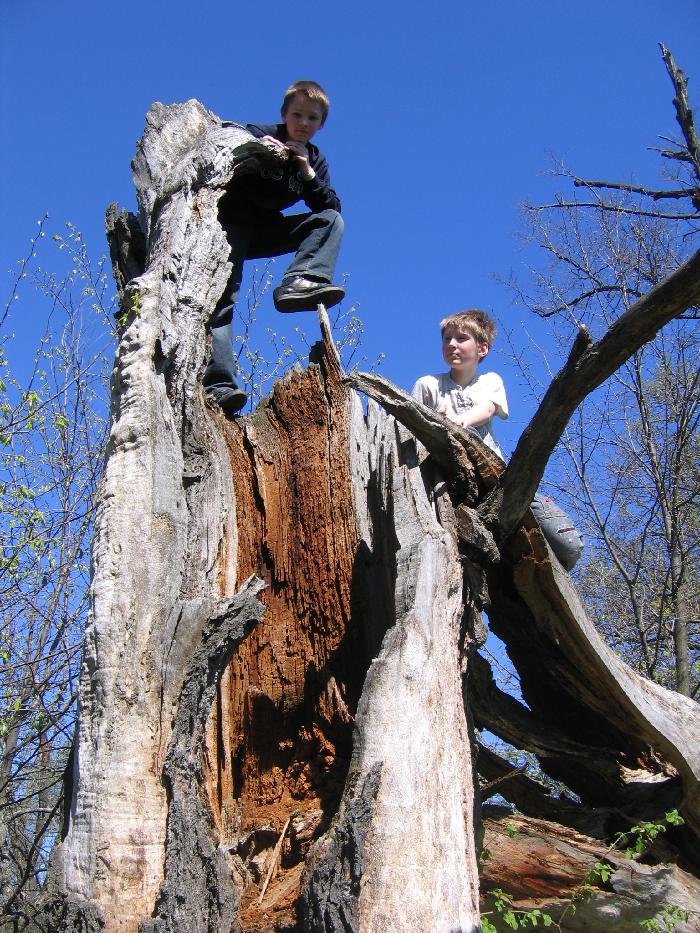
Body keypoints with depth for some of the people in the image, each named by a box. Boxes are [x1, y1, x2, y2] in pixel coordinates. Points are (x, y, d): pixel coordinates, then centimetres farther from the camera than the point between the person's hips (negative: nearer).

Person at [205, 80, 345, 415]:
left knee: (332, 221, -11)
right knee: (222, 296, -22)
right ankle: (218, 384, -32)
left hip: (266, 231, 5)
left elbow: (331, 207, -1)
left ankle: (299, 282, -34)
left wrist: (308, 173, -13)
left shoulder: (315, 159, 9)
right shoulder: (258, 134, -5)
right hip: (231, 223, -5)